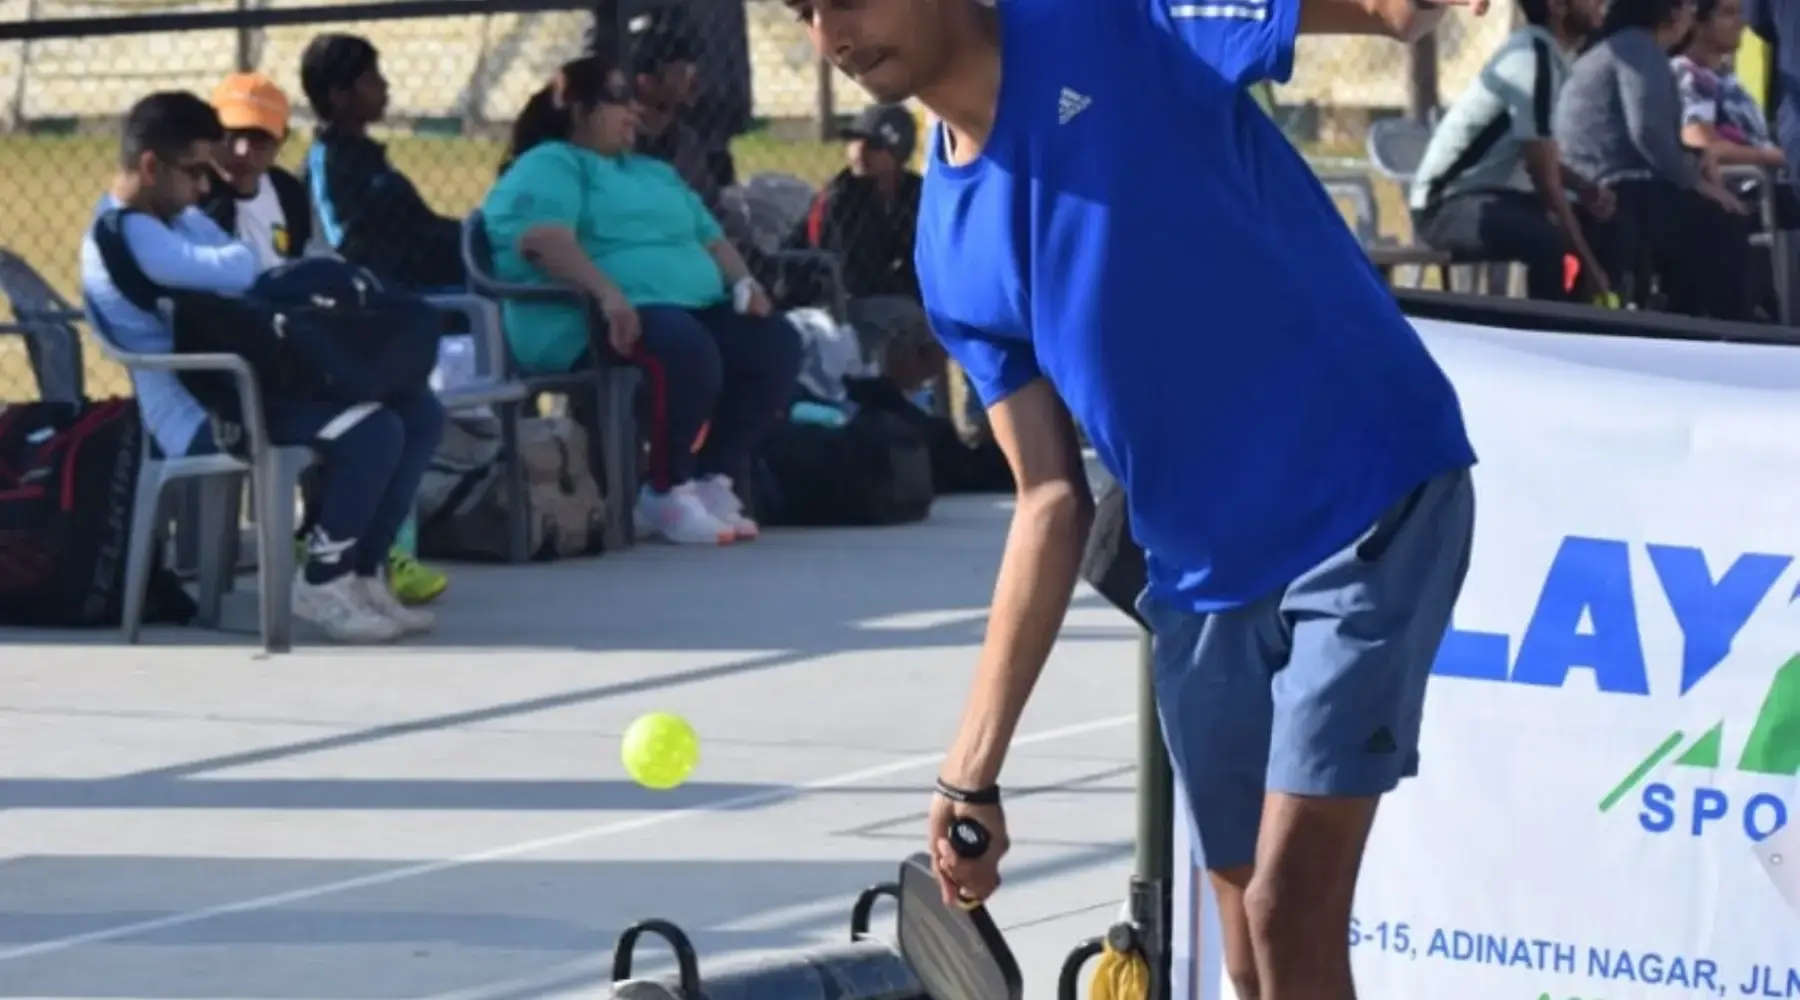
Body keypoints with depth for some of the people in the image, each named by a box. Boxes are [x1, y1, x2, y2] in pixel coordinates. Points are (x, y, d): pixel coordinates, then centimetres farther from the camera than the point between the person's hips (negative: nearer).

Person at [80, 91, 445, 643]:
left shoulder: (179, 216, 17)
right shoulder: (127, 238, -18)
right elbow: (238, 270, -31)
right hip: (204, 417, -11)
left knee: (420, 413, 3)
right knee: (372, 432, -27)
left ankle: (361, 573, 8)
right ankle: (322, 583, -9)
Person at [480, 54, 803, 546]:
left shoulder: (654, 173, 31)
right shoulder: (550, 165, 3)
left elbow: (708, 236, 30)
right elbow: (540, 238, -16)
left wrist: (742, 279, 7)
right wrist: (606, 292, -30)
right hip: (595, 323, -9)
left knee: (775, 343, -13)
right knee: (685, 350, -37)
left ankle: (713, 480, -8)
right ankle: (667, 494, -19)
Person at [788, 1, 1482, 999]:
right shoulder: (953, 250, 6)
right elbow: (1053, 501, 6)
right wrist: (973, 767, 2)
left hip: (1367, 510, -6)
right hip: (1201, 580, 6)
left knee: (1289, 915, -13)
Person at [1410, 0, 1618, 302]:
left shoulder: (1546, 53, 10)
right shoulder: (1532, 59, -19)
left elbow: (1538, 158, 16)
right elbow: (1544, 175, -21)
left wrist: (1584, 187, -3)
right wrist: (1587, 263, -19)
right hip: (1450, 205, -11)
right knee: (1548, 242, -34)